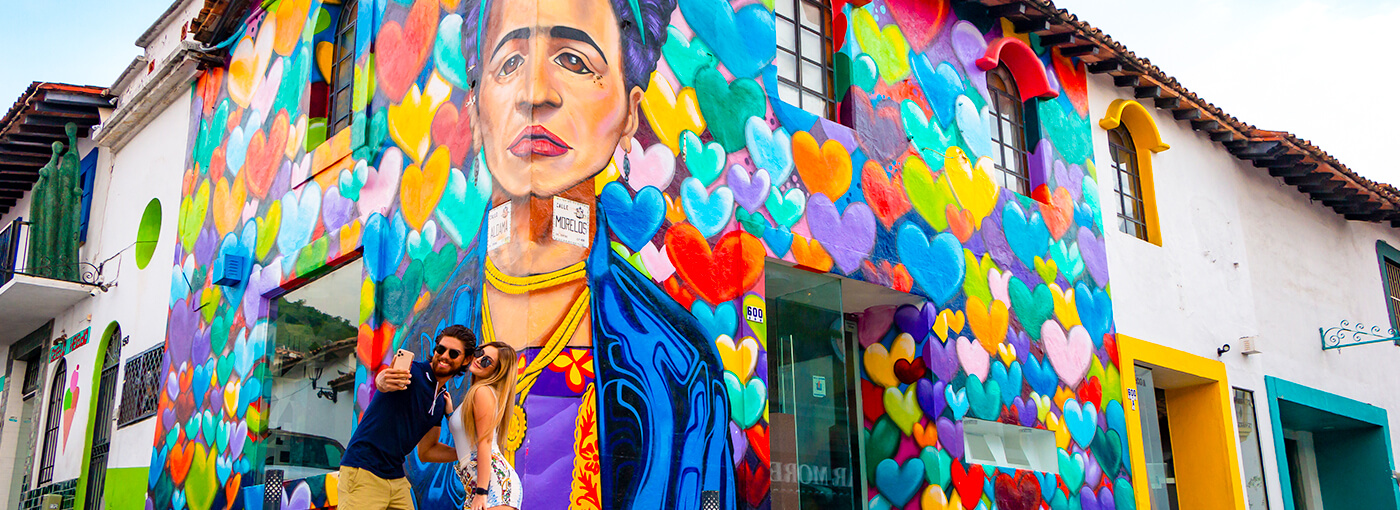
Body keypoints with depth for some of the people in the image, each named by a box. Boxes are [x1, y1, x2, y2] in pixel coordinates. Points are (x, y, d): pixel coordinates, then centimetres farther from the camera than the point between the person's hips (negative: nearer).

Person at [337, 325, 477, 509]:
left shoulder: (442, 401, 11)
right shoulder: (412, 372, -10)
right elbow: (380, 380, -34)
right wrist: (383, 381, -57)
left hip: (397, 479, 7)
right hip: (364, 472, -7)